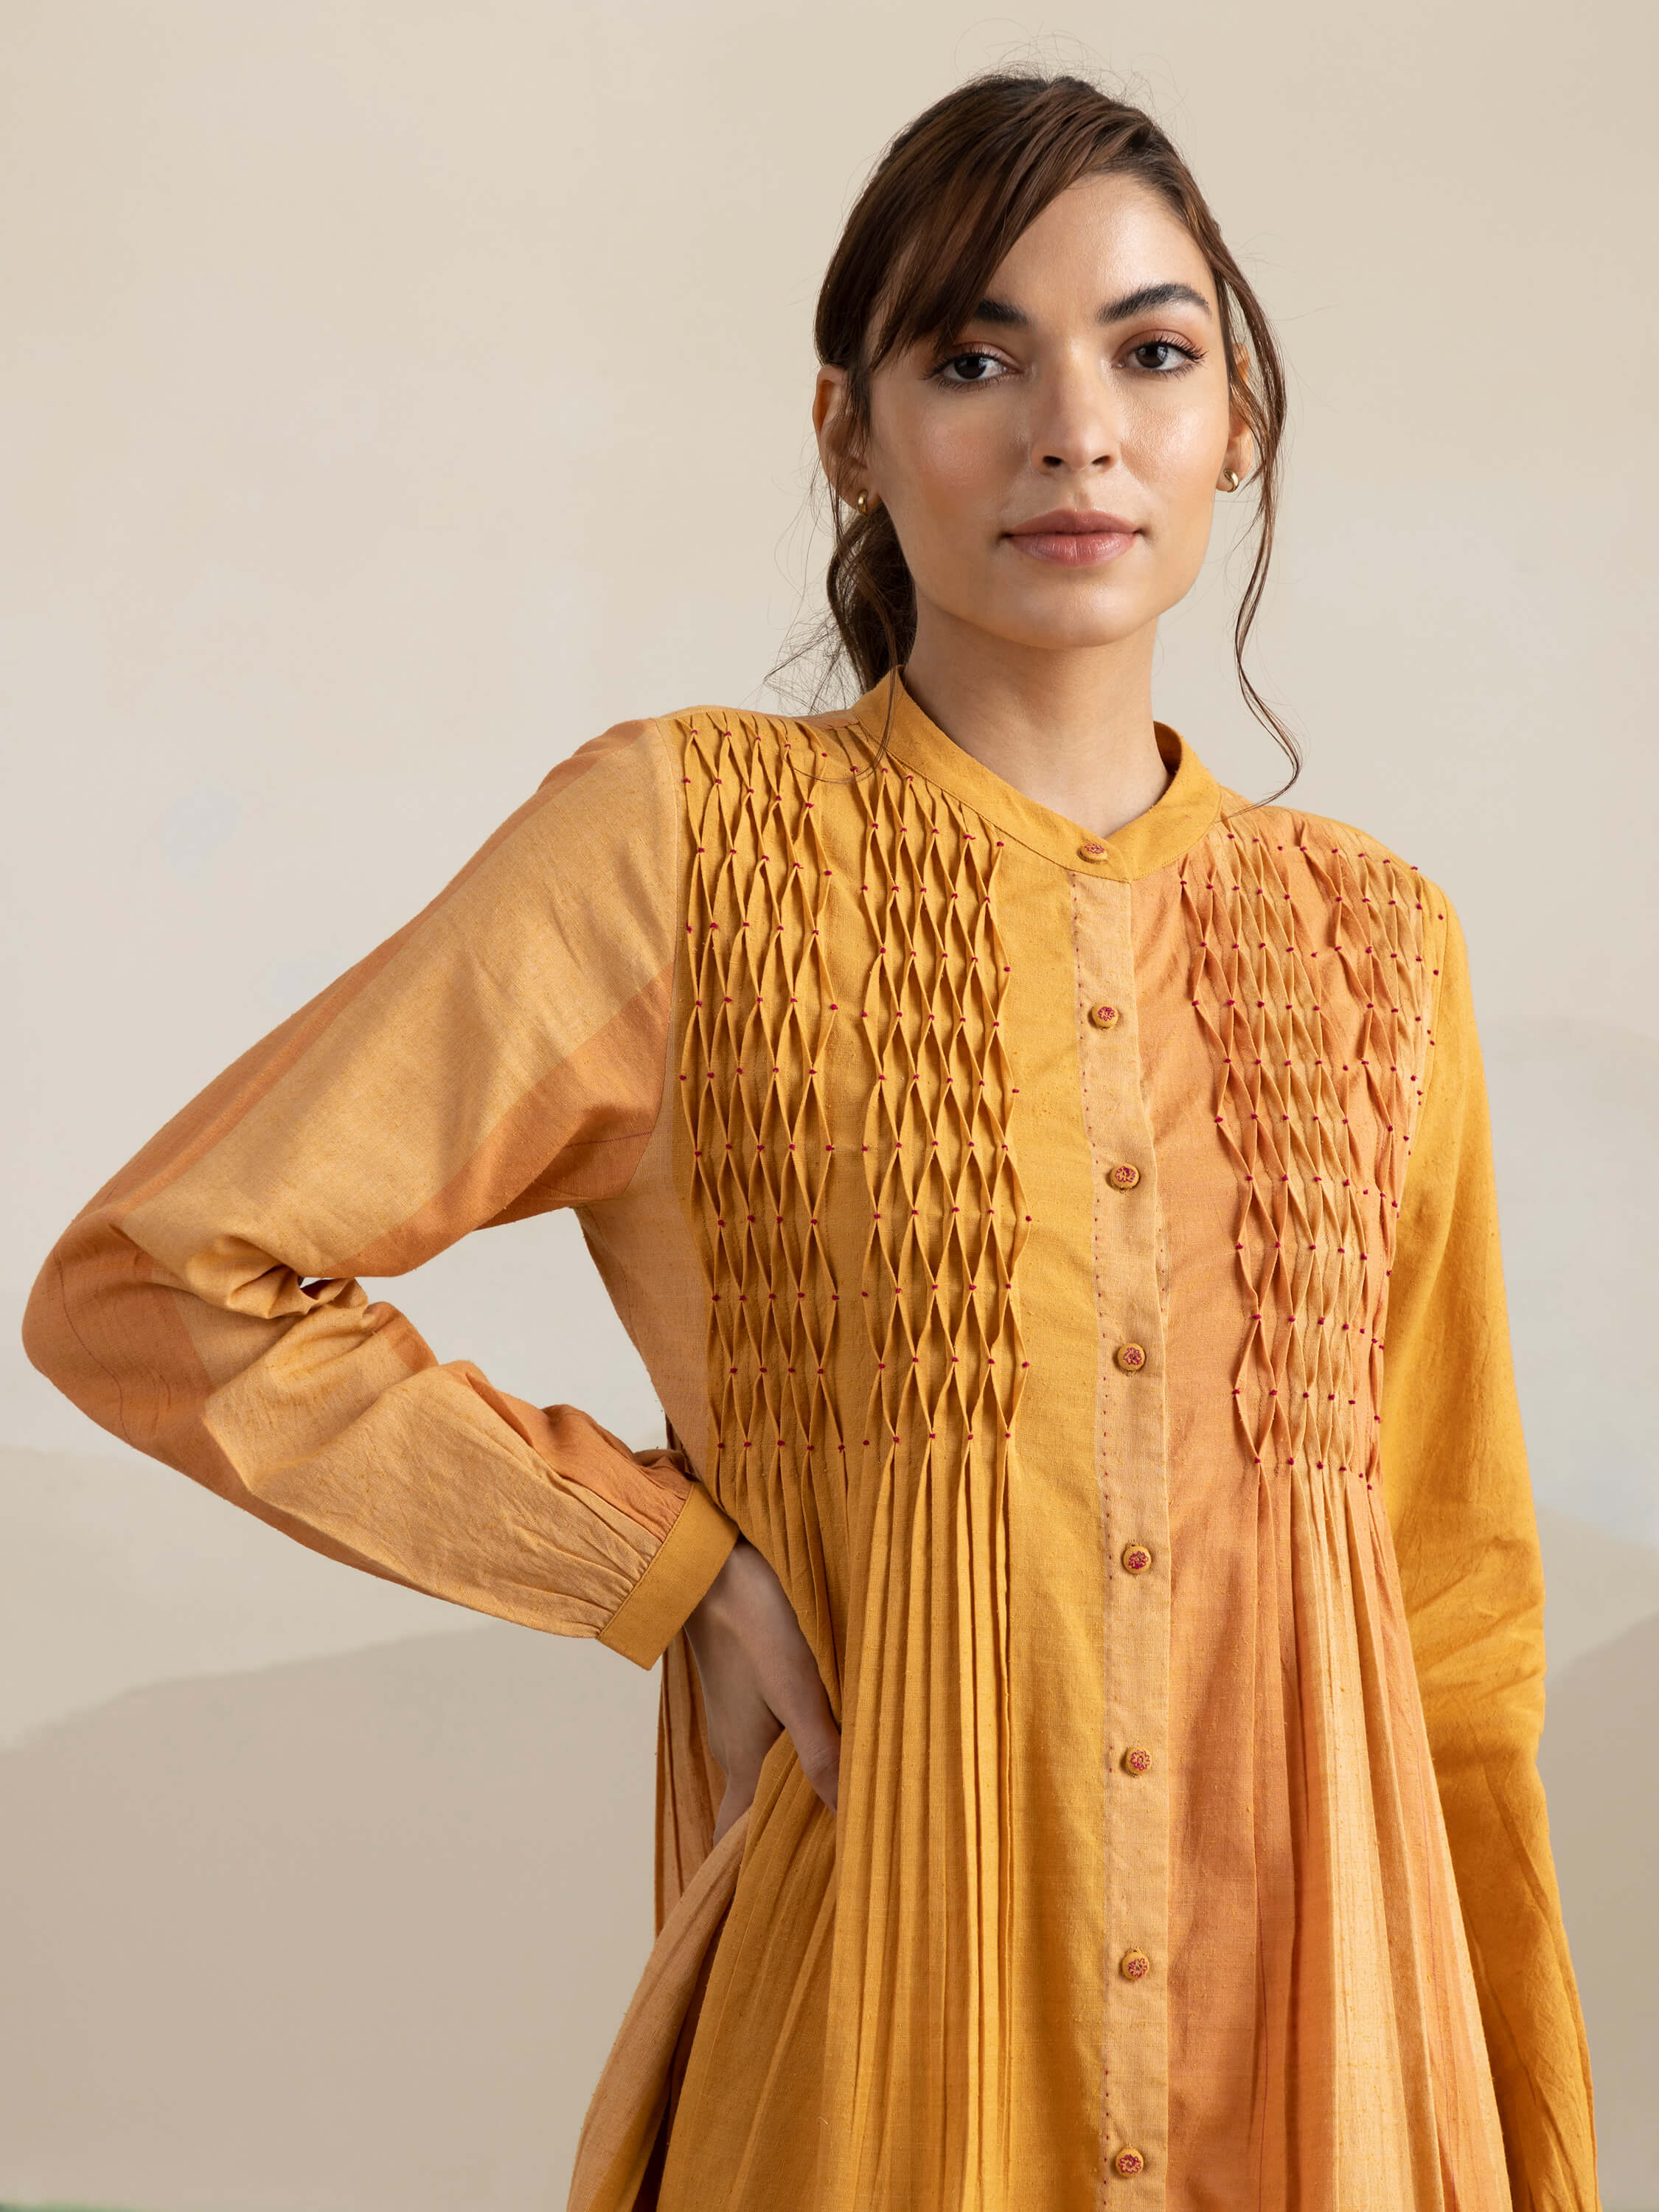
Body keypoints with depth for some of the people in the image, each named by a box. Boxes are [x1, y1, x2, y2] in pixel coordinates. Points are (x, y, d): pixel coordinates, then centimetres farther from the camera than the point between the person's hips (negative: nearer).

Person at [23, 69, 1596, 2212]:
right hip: (882, 2037, -3)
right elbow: (149, 1293, -6)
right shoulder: (686, 841, -6)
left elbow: (1458, 1619, 9)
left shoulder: (1370, 948, 5)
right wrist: (679, 1568, -8)